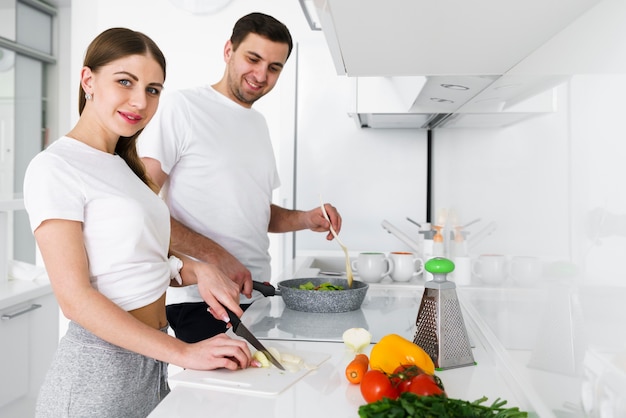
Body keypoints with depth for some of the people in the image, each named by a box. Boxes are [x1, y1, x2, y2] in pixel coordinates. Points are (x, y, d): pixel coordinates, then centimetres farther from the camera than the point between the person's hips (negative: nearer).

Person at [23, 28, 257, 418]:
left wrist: (195, 269, -8)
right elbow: (75, 297, -20)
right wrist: (182, 352, -25)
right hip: (102, 361, -7)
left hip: (153, 355, 7)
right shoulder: (54, 168, -14)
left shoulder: (126, 166, 10)